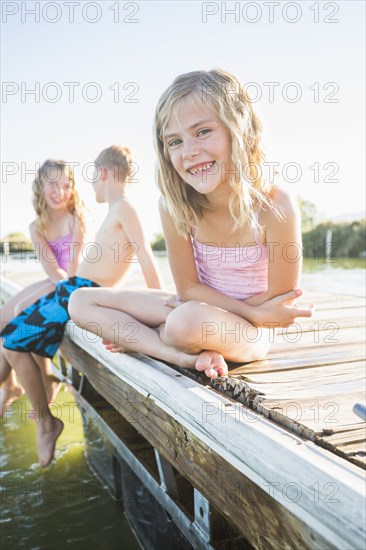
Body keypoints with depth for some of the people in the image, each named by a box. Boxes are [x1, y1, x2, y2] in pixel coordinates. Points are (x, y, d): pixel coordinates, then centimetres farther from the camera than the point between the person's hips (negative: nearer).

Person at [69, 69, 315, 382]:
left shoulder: (275, 207, -24)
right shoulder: (175, 205, -15)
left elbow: (280, 305, -17)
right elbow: (189, 288, -8)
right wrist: (255, 312, -20)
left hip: (249, 332, -5)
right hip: (196, 308, 5)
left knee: (189, 320, -40)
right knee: (81, 301, -4)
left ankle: (139, 340, -5)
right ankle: (191, 353, -16)